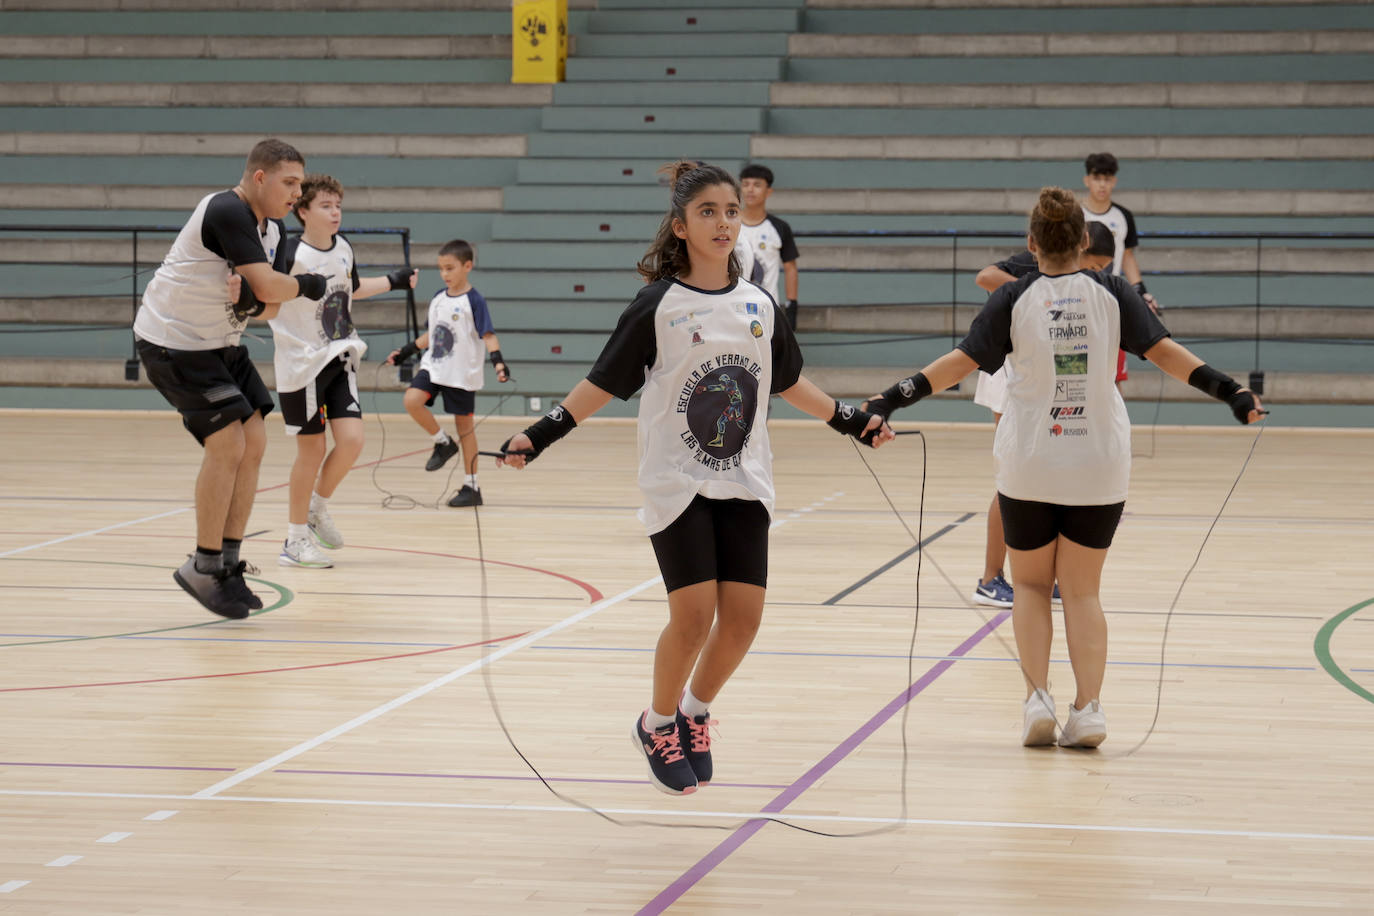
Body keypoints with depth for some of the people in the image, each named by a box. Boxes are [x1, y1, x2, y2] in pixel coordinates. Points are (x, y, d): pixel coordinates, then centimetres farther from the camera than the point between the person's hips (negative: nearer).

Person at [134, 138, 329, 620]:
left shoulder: (272, 229, 7)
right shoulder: (227, 211, -23)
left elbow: (269, 304, 9)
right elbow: (270, 287, -29)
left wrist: (251, 297, -15)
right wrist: (309, 285, -9)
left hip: (219, 344, 9)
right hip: (173, 340, -9)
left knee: (253, 443, 2)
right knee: (227, 444, -14)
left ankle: (228, 563, 10)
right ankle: (203, 569, -3)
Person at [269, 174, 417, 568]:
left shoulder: (343, 249, 6)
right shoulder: (291, 254, -16)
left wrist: (394, 281, 33)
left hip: (339, 358, 6)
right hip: (302, 364, -6)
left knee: (352, 439, -6)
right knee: (312, 450, 0)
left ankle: (317, 508, 20)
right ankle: (296, 539, 15)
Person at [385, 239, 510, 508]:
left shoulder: (474, 301, -11)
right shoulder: (437, 299, 8)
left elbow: (488, 335, -17)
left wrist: (498, 362, -33)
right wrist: (405, 352, 19)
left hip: (461, 374, -5)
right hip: (433, 367, 6)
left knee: (464, 426, 2)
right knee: (412, 400, -19)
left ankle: (472, 487, 10)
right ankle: (443, 443, 5)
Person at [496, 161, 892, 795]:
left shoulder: (760, 306, 5)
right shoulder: (659, 305, -7)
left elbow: (789, 383, 21)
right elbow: (602, 385, -3)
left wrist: (854, 421, 23)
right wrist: (537, 436, -11)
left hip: (744, 482, 4)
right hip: (678, 482, -4)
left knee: (743, 613, -4)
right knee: (693, 614, -11)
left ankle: (695, 711, 23)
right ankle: (657, 726, 15)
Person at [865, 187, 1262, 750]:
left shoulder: (1015, 299, -5)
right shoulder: (1111, 294, -2)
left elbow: (963, 361, -10)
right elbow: (1163, 351, -6)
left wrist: (898, 397, -6)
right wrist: (1230, 392, -4)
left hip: (1028, 467, -1)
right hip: (1099, 468, 1)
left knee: (1030, 584, 15)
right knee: (1082, 591, 11)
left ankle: (1038, 696, -2)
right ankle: (1088, 708, -4)